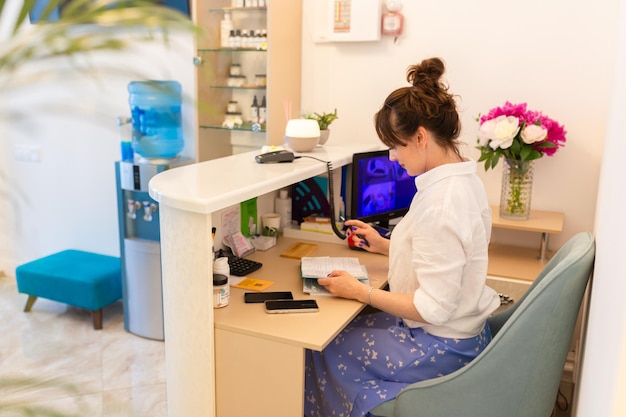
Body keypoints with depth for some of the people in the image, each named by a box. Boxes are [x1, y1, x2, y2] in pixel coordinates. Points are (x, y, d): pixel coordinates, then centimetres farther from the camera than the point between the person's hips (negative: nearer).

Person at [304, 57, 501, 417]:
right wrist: (384, 245, 12)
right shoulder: (465, 179, 1)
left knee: (322, 346, 6)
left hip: (441, 347, -9)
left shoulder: (441, 203, -29)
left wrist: (360, 292, -18)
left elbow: (434, 308, -27)